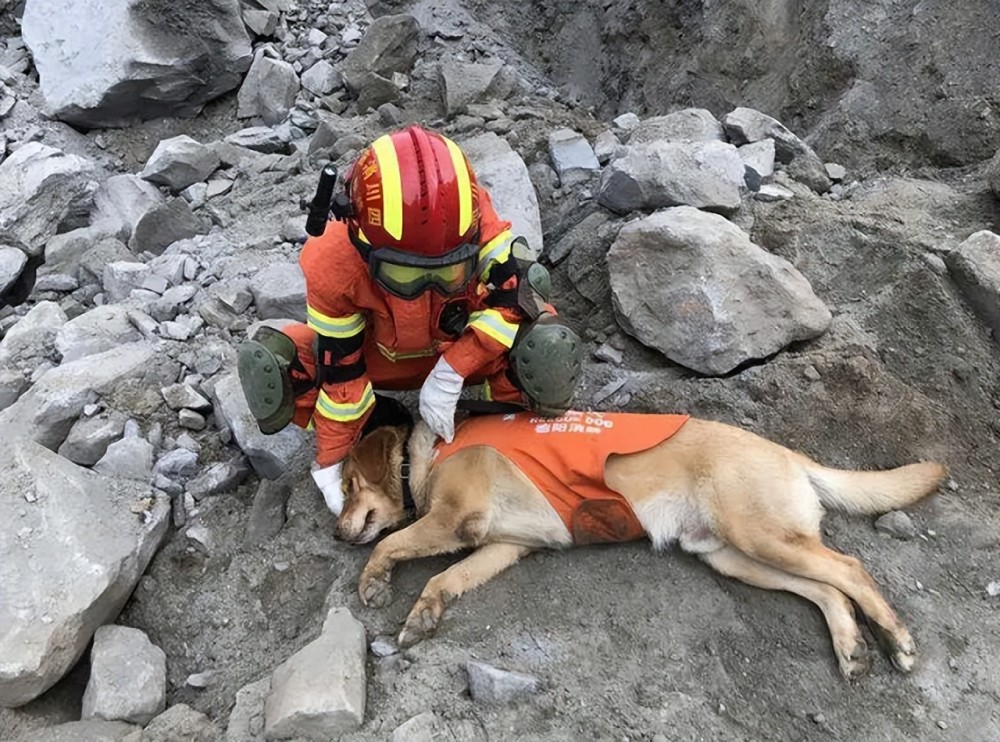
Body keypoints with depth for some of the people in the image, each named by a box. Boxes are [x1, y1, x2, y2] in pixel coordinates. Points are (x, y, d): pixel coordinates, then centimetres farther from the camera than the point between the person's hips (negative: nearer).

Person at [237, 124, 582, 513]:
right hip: (379, 355, 0)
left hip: (463, 346, 0)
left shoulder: (474, 219, -35)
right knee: (268, 364, -23)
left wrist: (451, 373, -33)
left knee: (545, 348, -31)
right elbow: (338, 370, -23)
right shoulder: (331, 264, -32)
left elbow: (514, 297, -28)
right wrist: (331, 460, -16)